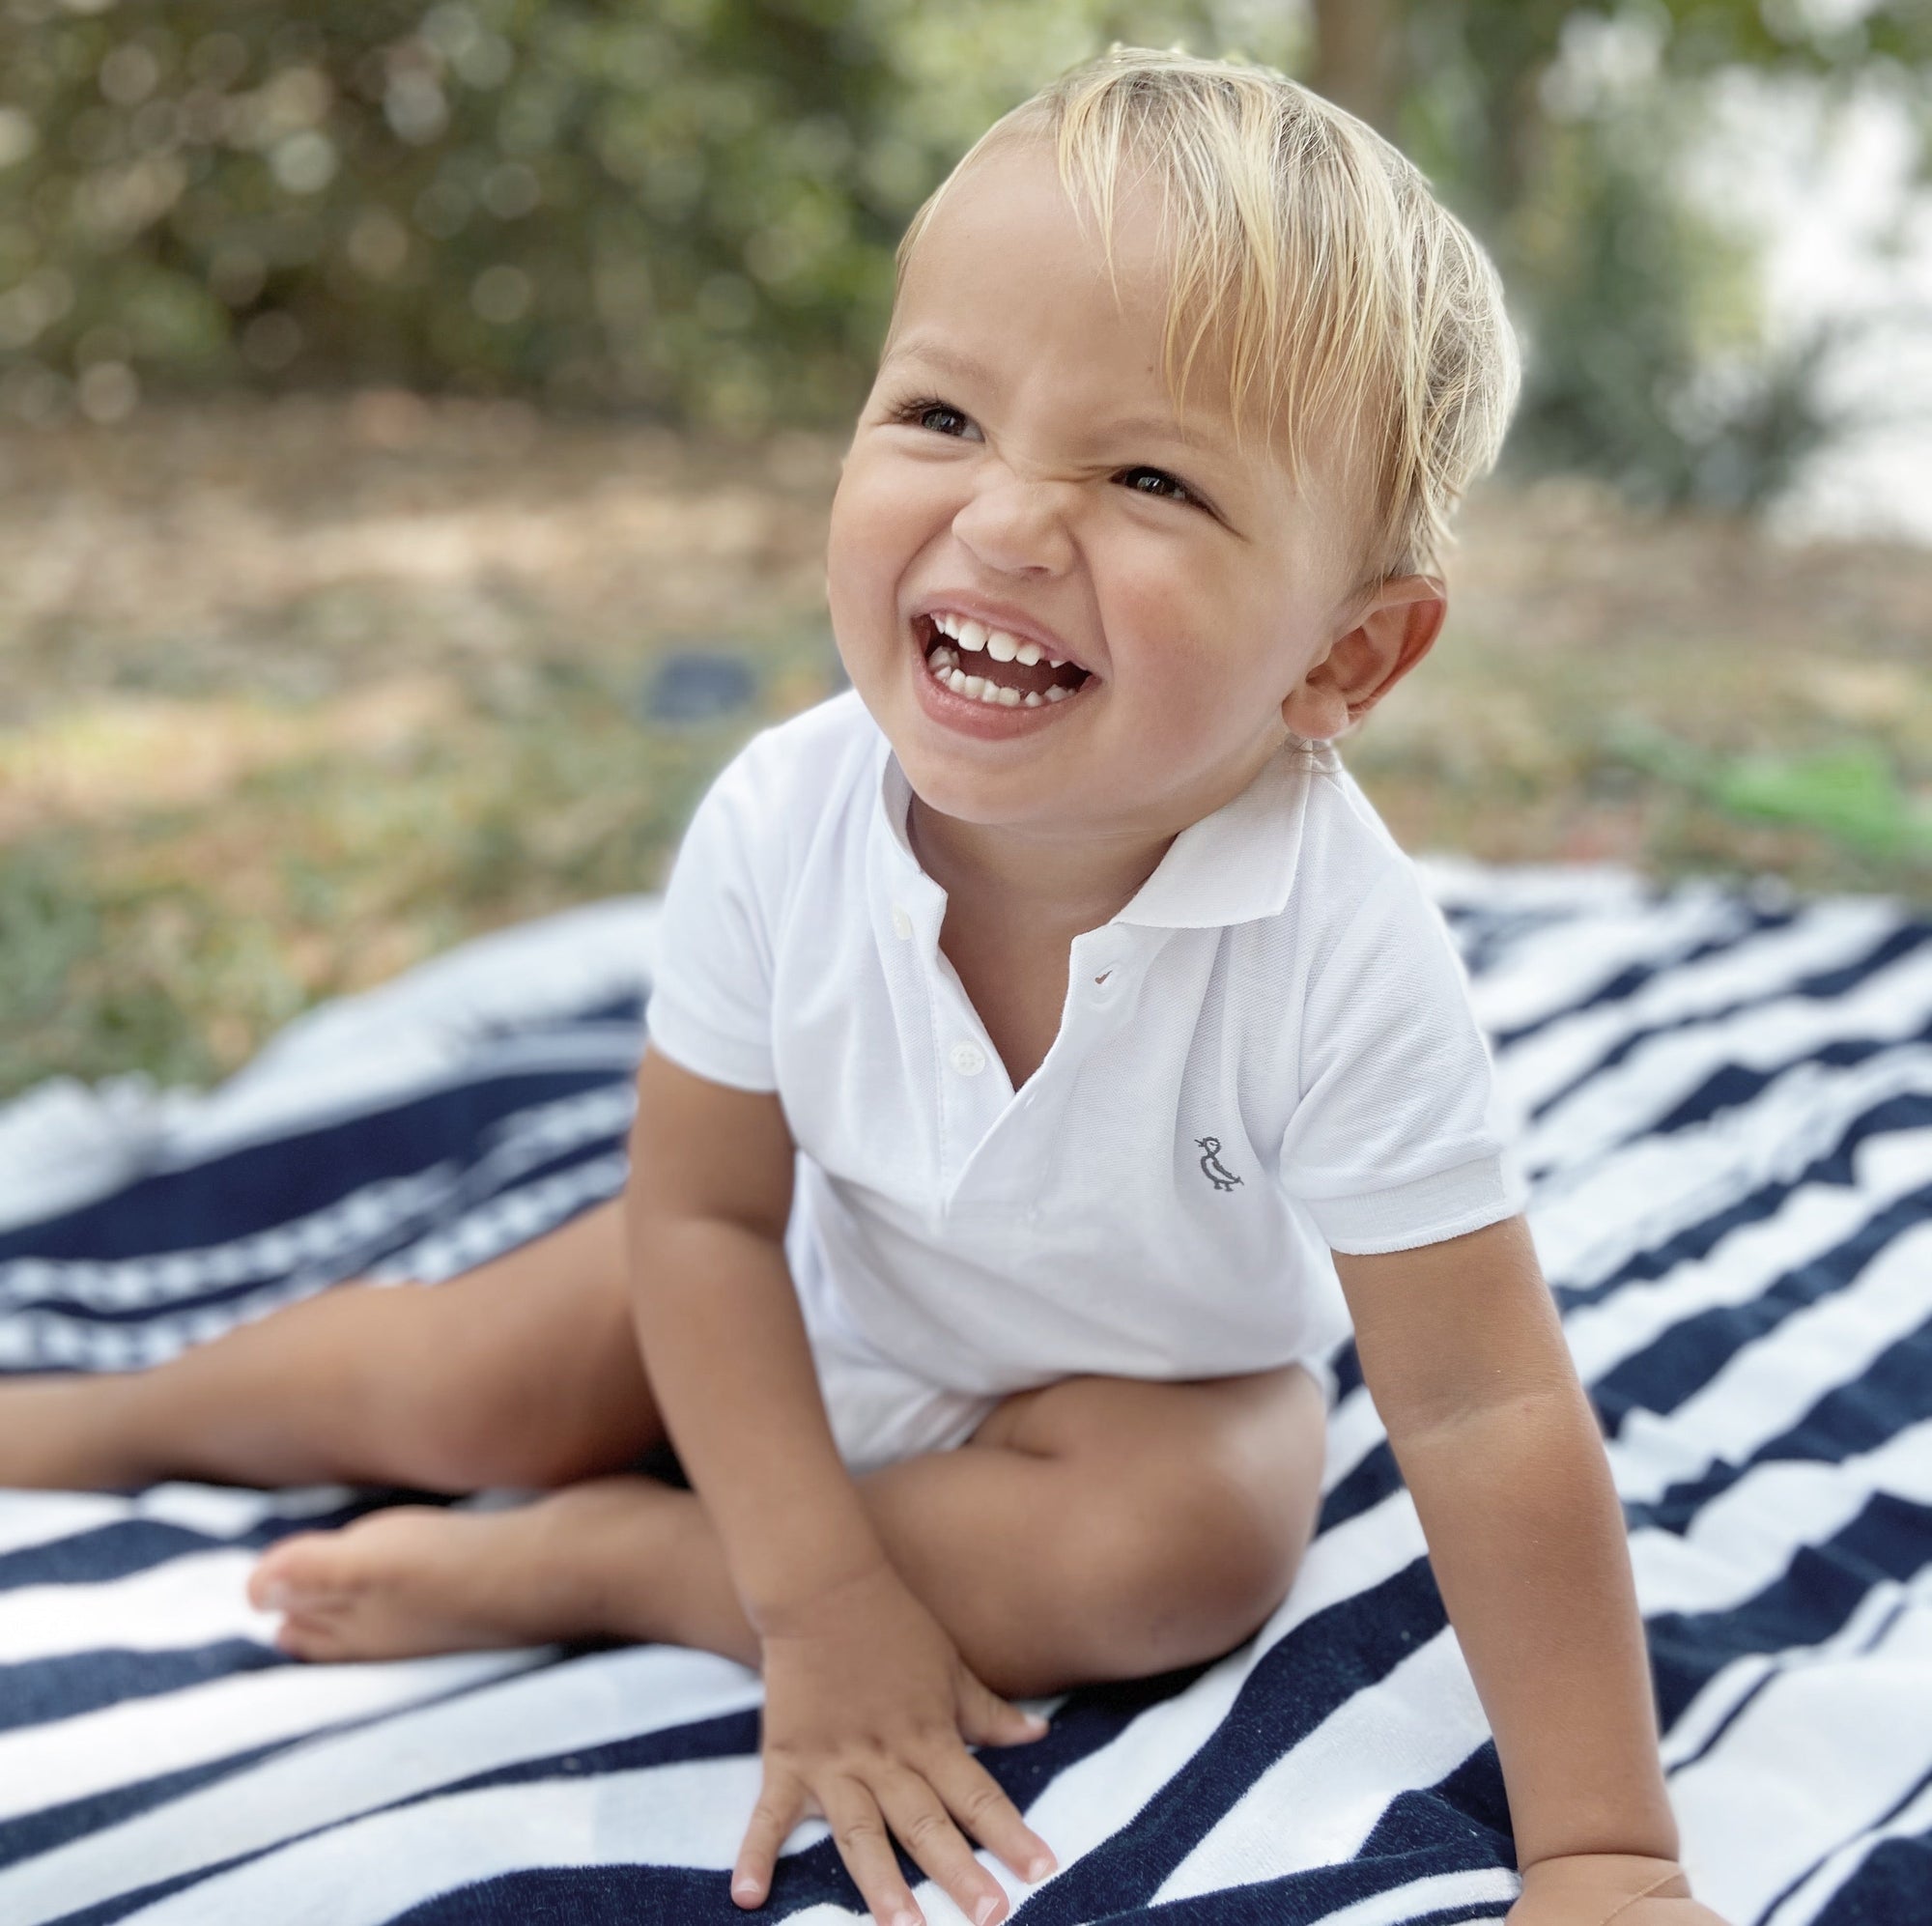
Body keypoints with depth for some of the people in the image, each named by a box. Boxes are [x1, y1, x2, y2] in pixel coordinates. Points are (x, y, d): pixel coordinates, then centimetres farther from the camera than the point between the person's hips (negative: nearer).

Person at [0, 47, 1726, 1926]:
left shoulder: (1345, 957, -38)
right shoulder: (779, 826, -30)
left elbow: (1486, 1414, -32)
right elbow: (702, 1214, -18)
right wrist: (819, 1598, -23)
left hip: (1151, 1368, -2)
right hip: (821, 1299, 2)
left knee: (1183, 1542, -30)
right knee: (461, 1387, 4)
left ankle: (575, 1561, -16)